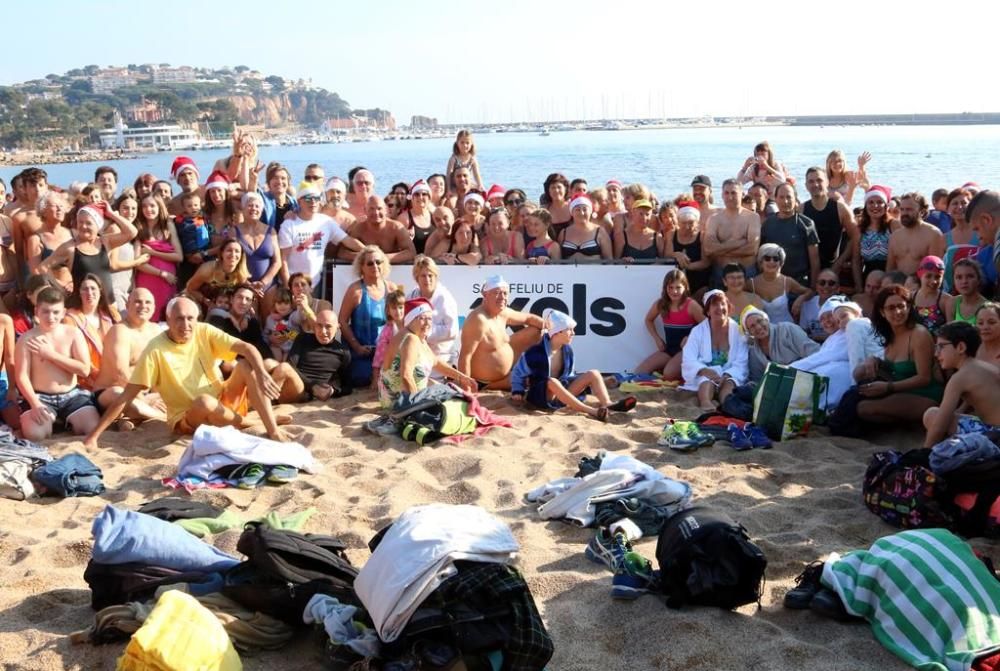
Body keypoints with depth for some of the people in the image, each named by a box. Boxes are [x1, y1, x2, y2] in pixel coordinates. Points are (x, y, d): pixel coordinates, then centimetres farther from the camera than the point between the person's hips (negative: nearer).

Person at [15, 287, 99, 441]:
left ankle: (68, 421, 13)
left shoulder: (73, 333, 0)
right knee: (34, 434, -28)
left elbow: (85, 370, -7)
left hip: (72, 395, 2)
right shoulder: (27, 339, -5)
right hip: (41, 397, -2)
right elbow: (22, 376, -9)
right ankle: (52, 420, 6)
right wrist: (34, 404, -24)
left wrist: (51, 354, -11)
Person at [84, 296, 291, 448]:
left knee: (247, 366, -19)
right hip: (186, 418, -4)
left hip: (222, 404, 4)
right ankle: (245, 421, -9)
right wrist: (94, 435, -20)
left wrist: (262, 375, -34)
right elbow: (126, 395, -16)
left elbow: (246, 348, -15)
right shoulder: (156, 349, -16)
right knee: (205, 401, -37)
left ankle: (273, 431, -23)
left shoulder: (204, 332, -7)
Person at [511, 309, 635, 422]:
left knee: (593, 374, -7)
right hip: (540, 394, -7)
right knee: (552, 382, -42)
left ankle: (608, 405, -34)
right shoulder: (536, 352, -15)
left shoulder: (567, 350, 4)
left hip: (561, 393, 7)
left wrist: (585, 386, 5)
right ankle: (591, 411, -49)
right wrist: (517, 392, -11)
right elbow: (518, 372, -4)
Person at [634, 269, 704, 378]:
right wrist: (657, 339, 7)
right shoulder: (660, 304, 0)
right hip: (668, 348, 5)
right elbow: (649, 320, 19)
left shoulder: (691, 305, -13)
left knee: (669, 374, -30)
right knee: (639, 372, -12)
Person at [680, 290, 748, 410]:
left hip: (730, 377, 0)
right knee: (708, 380, -33)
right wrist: (705, 371, -29)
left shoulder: (738, 331, 3)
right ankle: (705, 402, -62)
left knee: (729, 383, -33)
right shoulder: (697, 331, 4)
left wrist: (726, 376, -26)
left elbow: (741, 363, -6)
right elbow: (688, 361, -9)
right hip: (703, 378, 0)